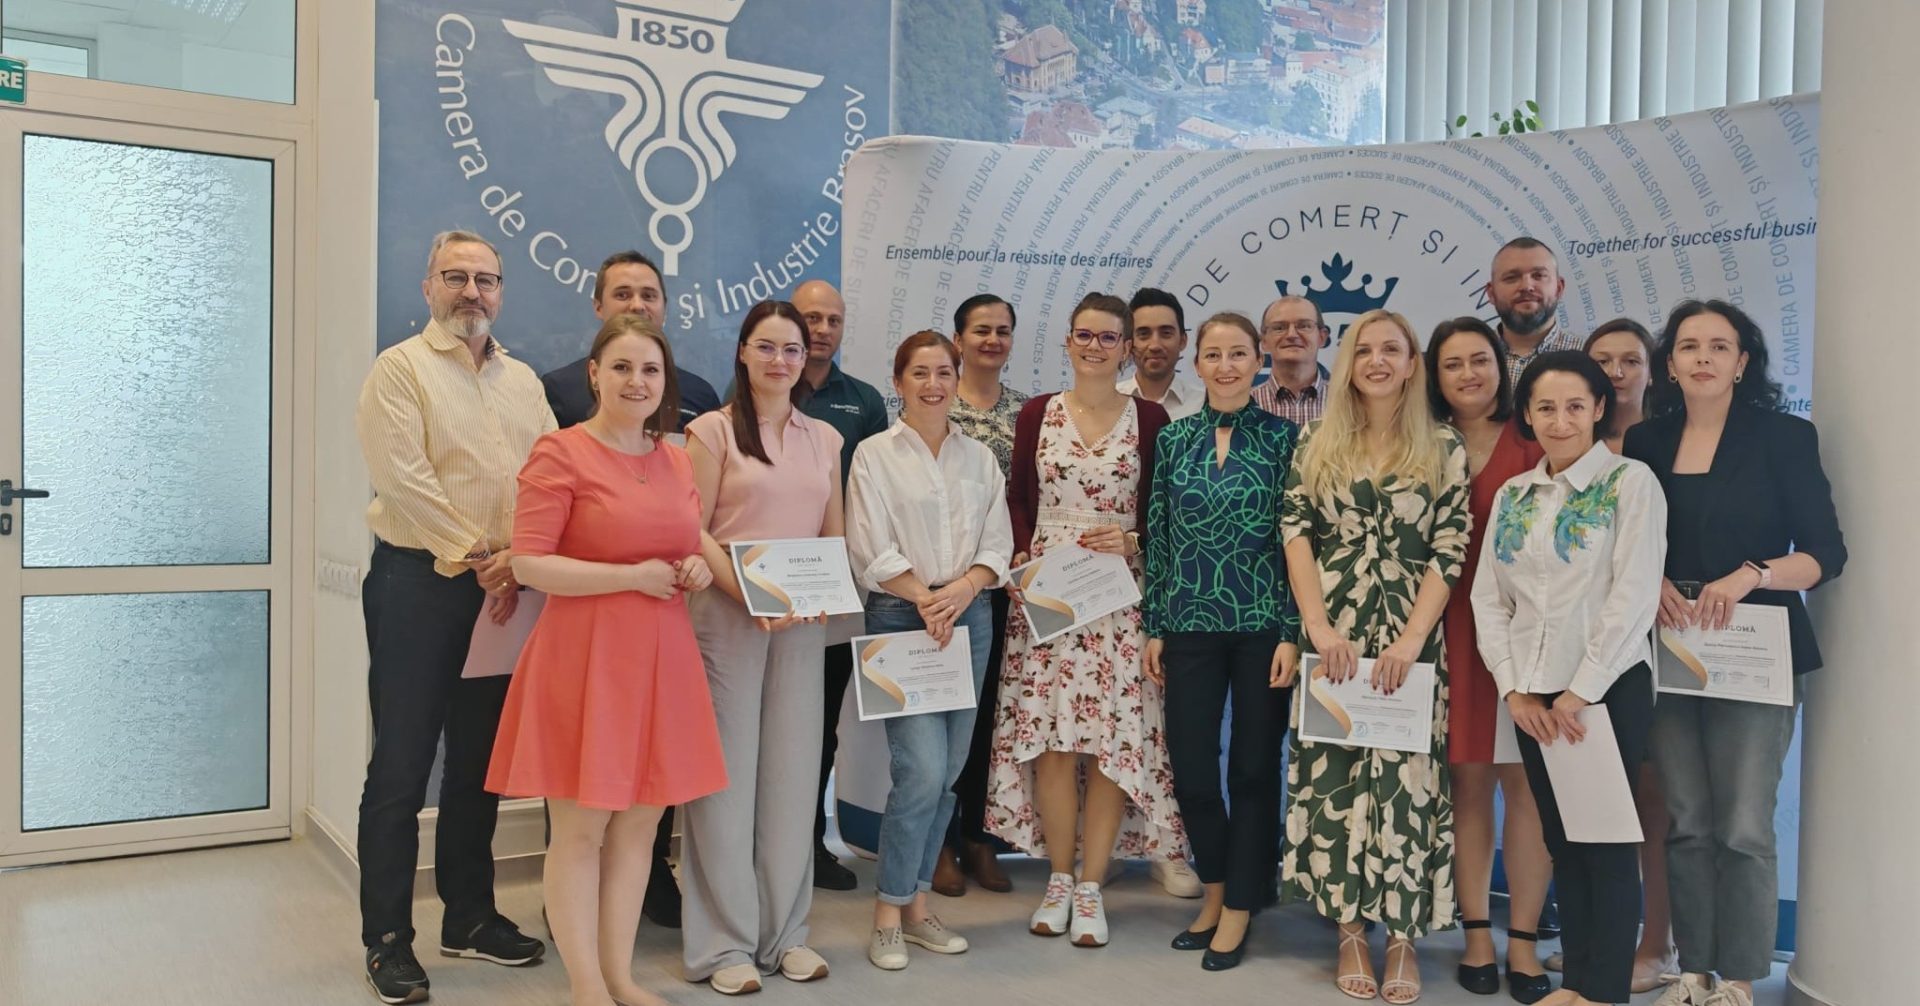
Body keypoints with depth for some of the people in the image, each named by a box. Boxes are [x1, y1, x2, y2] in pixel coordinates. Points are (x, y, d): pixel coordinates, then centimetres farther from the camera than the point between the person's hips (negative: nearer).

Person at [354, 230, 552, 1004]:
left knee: (480, 761, 13)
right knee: (401, 766, 0)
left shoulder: (523, 381, 14)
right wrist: (479, 555, -16)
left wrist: (518, 559, -11)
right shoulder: (399, 369, -2)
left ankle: (469, 917, 25)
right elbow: (405, 479, -14)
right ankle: (387, 939, 11)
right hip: (418, 582, -5)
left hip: (504, 589, 5)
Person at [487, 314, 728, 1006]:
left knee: (639, 822, 12)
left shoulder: (676, 459, 12)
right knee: (580, 828, 2)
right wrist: (631, 576, -17)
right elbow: (529, 564, -13)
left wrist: (697, 568, 1)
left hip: (659, 658, 6)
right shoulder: (560, 454, -7)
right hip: (583, 656, -6)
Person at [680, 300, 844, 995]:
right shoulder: (712, 431, 0)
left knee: (792, 769, 8)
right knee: (727, 770, 0)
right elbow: (694, 531, -5)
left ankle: (785, 932, 20)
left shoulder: (824, 438, 13)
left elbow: (834, 535, 14)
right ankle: (724, 943, 11)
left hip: (801, 620, 4)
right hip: (725, 614, -4)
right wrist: (747, 594, -18)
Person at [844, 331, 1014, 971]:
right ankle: (888, 912, 4)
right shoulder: (874, 455, 1)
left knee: (947, 772, 7)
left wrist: (962, 589, -11)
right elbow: (871, 551, -6)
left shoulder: (980, 457, 12)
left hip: (969, 617, 4)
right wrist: (925, 598, -15)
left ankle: (917, 904, 20)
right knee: (922, 769, -12)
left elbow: (998, 544, 6)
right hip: (900, 617, -4)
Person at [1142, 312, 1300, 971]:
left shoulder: (1283, 436, -2)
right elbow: (1158, 538, 8)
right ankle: (1215, 888, 30)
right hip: (1190, 625, 3)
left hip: (1262, 624, -2)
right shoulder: (1174, 439, 6)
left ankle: (1238, 910, 21)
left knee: (1253, 768, 6)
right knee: (1189, 767, 5)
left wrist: (1293, 632, -9)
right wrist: (1155, 627, 5)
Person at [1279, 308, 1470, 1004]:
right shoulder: (1316, 443, 8)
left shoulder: (1444, 450, 4)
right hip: (1330, 636, 1)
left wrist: (1411, 640, -13)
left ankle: (1402, 938, 11)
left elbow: (1449, 551, -2)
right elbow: (1296, 532, 1)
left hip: (1410, 638, -1)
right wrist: (1318, 626, -10)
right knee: (1333, 779, 2)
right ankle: (1350, 932, 13)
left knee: (1405, 781, -1)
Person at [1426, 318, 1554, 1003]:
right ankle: (1477, 934, 18)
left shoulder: (1534, 445, 2)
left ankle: (1523, 941, 12)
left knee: (1525, 780, 1)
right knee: (1468, 782, 6)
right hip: (1453, 628, 2)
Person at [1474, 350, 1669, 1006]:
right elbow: (1489, 596, 8)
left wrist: (1580, 693, -14)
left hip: (1610, 688, -5)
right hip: (1533, 693, 5)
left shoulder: (1631, 482, -6)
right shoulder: (1513, 495, 10)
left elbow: (1634, 596, -13)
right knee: (1561, 839, 12)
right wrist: (1513, 688, -3)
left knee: (1606, 841, 2)